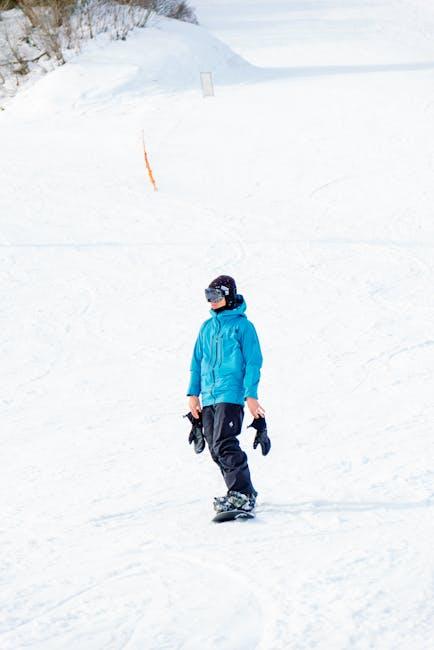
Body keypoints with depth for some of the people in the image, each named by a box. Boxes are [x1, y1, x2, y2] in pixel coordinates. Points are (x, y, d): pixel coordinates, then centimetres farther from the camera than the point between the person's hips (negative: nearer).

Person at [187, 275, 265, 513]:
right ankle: (242, 492, 15)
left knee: (224, 444, -19)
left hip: (231, 395, -7)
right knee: (216, 449, 6)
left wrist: (251, 395, -11)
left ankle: (242, 495, -18)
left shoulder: (242, 326, -1)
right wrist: (193, 393, 14)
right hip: (208, 397, 7)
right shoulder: (207, 327, 17)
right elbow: (197, 361, 21)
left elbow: (253, 362, -4)